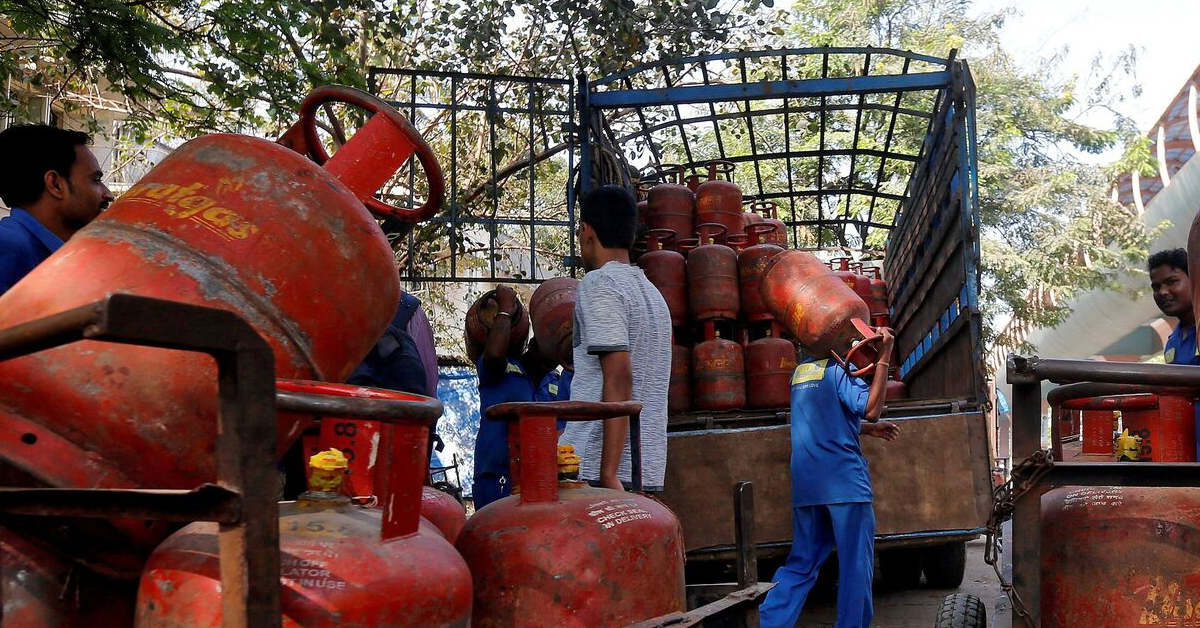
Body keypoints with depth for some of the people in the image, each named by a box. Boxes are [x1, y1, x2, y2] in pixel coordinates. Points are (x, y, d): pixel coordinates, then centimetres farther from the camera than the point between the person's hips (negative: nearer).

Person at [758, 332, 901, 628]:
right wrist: (884, 357, -13)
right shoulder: (839, 367, -5)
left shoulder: (801, 370, 18)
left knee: (802, 562, 11)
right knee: (855, 563, 2)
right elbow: (871, 409, -15)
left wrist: (870, 430, 24)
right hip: (843, 479, -7)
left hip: (805, 482, 7)